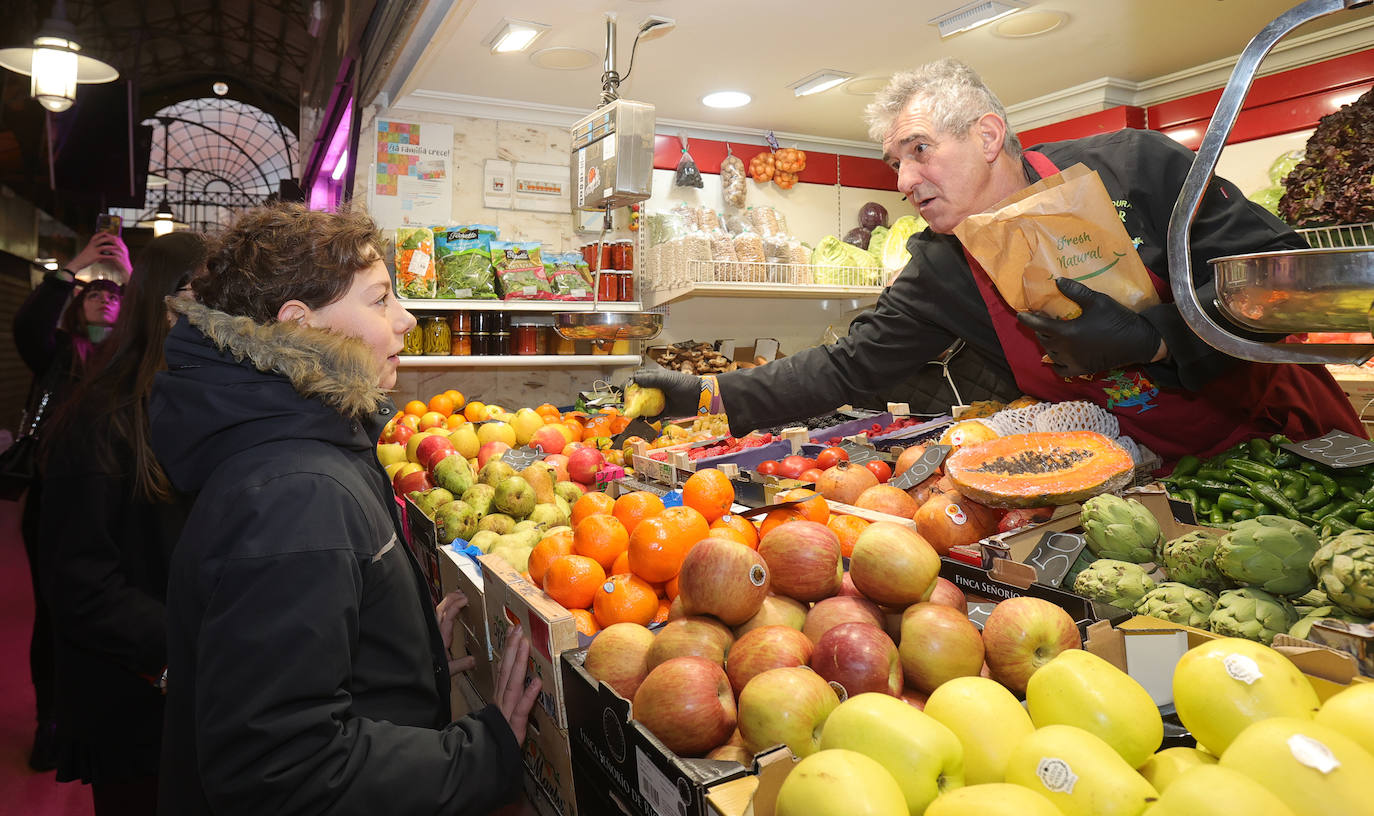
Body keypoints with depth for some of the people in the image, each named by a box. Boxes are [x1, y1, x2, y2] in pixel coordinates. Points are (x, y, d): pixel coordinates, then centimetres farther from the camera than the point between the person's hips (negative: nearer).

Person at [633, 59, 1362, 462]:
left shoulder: (1134, 167, -17)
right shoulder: (939, 275, -10)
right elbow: (847, 369, -11)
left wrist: (1150, 338, -31)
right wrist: (707, 396, -19)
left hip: (1276, 429, -1)